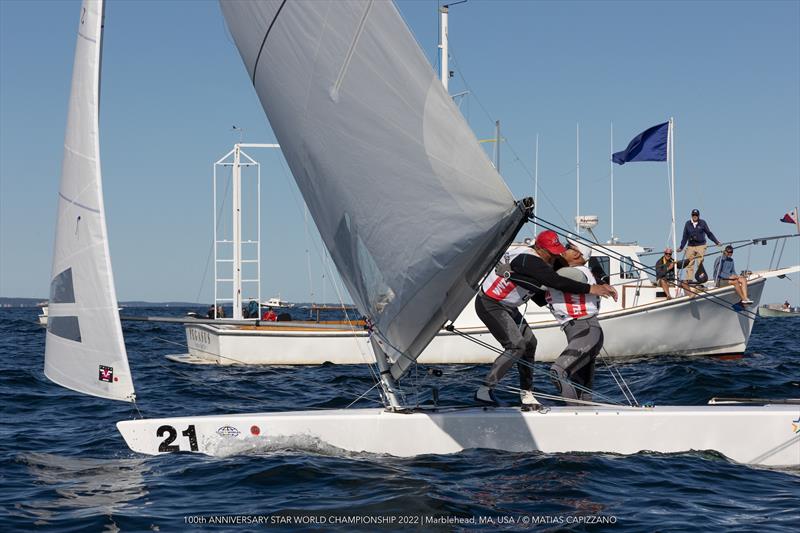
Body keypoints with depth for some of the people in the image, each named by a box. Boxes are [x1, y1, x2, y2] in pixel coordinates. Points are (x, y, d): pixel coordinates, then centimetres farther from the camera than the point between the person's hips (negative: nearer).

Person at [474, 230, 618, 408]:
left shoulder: (533, 260, 8)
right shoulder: (528, 260, -24)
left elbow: (539, 298, 14)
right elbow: (557, 282, -32)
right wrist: (591, 289, -29)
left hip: (506, 306, 10)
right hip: (490, 305, -10)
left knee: (529, 342, 6)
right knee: (516, 346, -17)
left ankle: (526, 393, 9)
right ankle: (484, 391, -15)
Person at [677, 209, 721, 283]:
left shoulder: (702, 223, 3)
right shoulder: (688, 224, 8)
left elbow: (709, 233, 10)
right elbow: (685, 237, 15)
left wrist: (716, 242, 8)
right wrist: (681, 247, 18)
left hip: (701, 246, -2)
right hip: (690, 246, 2)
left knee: (700, 264, -8)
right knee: (689, 264, -4)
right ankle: (689, 279, -2)